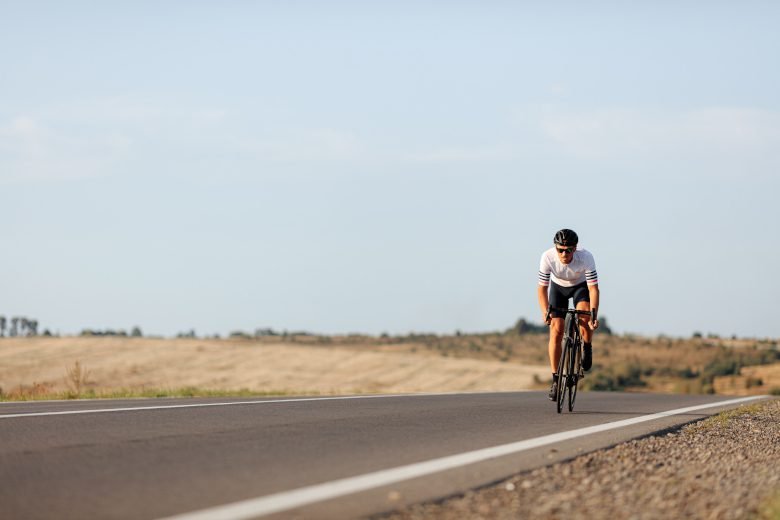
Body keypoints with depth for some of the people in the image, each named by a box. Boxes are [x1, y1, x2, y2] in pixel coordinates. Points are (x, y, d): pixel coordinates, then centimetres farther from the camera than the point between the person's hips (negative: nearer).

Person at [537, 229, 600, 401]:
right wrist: (545, 312, -38)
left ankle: (587, 349, -1)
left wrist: (594, 314, -44)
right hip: (558, 287, 1)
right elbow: (542, 287, -25)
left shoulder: (586, 257, -35)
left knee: (584, 316, -31)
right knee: (556, 331, -11)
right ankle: (555, 379, -3)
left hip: (580, 286, -1)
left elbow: (593, 288, -33)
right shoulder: (548, 257, -33)